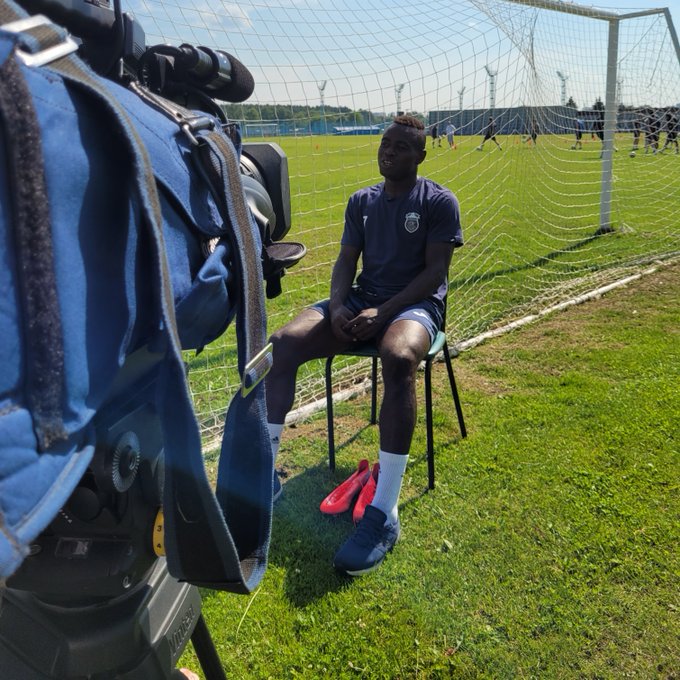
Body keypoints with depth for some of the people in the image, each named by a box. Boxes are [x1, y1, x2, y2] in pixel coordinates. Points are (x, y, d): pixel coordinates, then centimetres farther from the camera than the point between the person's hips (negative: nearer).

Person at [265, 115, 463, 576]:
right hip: (362, 298, 5)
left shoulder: (439, 202, 2)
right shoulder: (361, 201, 17)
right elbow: (346, 261, 13)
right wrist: (338, 305, -9)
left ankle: (384, 514, -38)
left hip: (415, 304, -5)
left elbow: (435, 271, -7)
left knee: (398, 358, -41)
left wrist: (383, 312, -19)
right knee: (283, 343, -21)